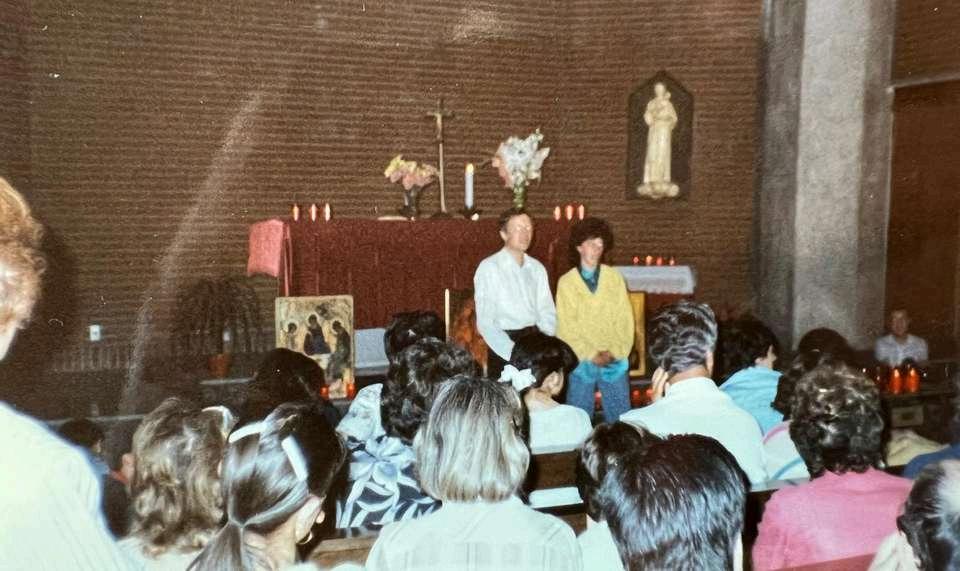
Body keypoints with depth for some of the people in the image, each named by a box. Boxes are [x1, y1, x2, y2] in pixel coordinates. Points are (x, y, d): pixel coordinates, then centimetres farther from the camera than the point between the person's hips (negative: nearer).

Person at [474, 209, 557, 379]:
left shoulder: (537, 269, 10)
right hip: (504, 353, -4)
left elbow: (547, 314, 10)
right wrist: (515, 354, -18)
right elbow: (485, 322, -11)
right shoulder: (489, 268, -6)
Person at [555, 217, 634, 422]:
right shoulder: (566, 282, 1)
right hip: (582, 362, -1)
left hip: (615, 361, 1)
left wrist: (615, 352, -9)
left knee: (620, 417, 7)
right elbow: (566, 326, -2)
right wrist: (592, 355, -10)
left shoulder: (614, 278, 4)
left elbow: (625, 319, 2)